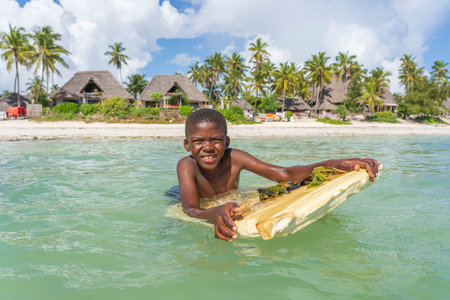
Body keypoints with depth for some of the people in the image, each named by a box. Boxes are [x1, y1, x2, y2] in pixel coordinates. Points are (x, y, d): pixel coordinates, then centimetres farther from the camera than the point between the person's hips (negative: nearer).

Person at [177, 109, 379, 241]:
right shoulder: (187, 165, -31)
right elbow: (190, 210, -45)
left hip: (226, 204, 4)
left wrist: (332, 164, -48)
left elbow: (285, 174, -33)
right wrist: (214, 213, -71)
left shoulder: (233, 158, -25)